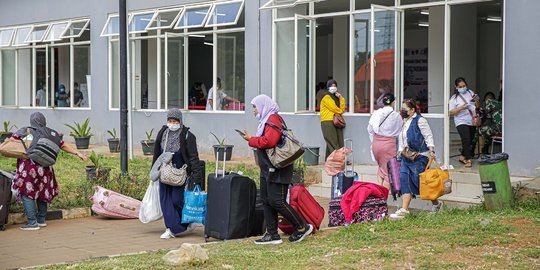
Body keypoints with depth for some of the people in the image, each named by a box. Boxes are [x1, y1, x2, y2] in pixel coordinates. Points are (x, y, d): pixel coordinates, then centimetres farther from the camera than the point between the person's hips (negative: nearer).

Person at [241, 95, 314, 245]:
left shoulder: (273, 120, -14)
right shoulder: (267, 120, 19)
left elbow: (269, 141, -25)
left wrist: (251, 140, -15)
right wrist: (252, 139, 6)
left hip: (277, 170, -11)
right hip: (268, 169, 11)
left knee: (277, 201, -11)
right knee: (266, 200, 10)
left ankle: (302, 227, 0)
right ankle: (272, 234, 14)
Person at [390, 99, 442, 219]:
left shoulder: (420, 120, -8)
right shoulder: (405, 122, 18)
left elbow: (428, 136, -10)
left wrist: (431, 151, -18)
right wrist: (400, 151, 22)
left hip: (419, 157, -8)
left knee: (420, 182, -4)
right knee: (404, 181, -3)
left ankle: (436, 204, 16)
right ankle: (404, 209, -6)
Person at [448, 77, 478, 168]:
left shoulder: (470, 92, 9)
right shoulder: (454, 98, -3)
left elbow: (477, 106, 20)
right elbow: (451, 113, -8)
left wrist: (476, 100, -3)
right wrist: (461, 108, -21)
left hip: (472, 121, 5)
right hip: (461, 122, -5)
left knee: (471, 141, 9)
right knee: (466, 140, -20)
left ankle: (463, 157, 24)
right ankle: (468, 160, -19)